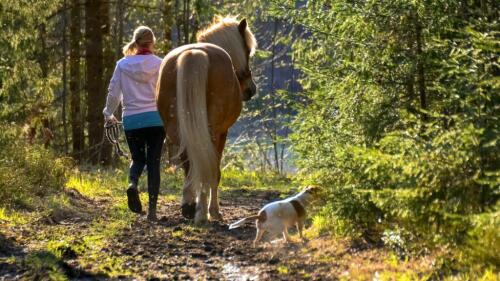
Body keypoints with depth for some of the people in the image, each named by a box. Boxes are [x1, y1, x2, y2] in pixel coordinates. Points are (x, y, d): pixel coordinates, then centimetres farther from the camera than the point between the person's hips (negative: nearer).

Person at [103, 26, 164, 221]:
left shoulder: (123, 64, 0)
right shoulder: (160, 64, -4)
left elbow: (113, 93, 3)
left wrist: (108, 114, 19)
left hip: (131, 119, 1)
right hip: (156, 118, -1)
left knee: (138, 158, 17)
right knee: (153, 161, 6)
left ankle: (132, 183, -16)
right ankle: (152, 208, 0)